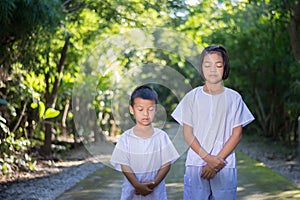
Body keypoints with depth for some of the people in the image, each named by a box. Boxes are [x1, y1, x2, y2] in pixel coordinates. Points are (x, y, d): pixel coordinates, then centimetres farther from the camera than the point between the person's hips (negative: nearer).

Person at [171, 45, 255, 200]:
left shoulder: (234, 98, 3)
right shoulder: (192, 97, 4)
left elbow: (237, 134, 0)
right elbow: (187, 133, 0)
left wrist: (218, 160, -9)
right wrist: (208, 158, -11)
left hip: (225, 166, 0)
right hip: (196, 164, 0)